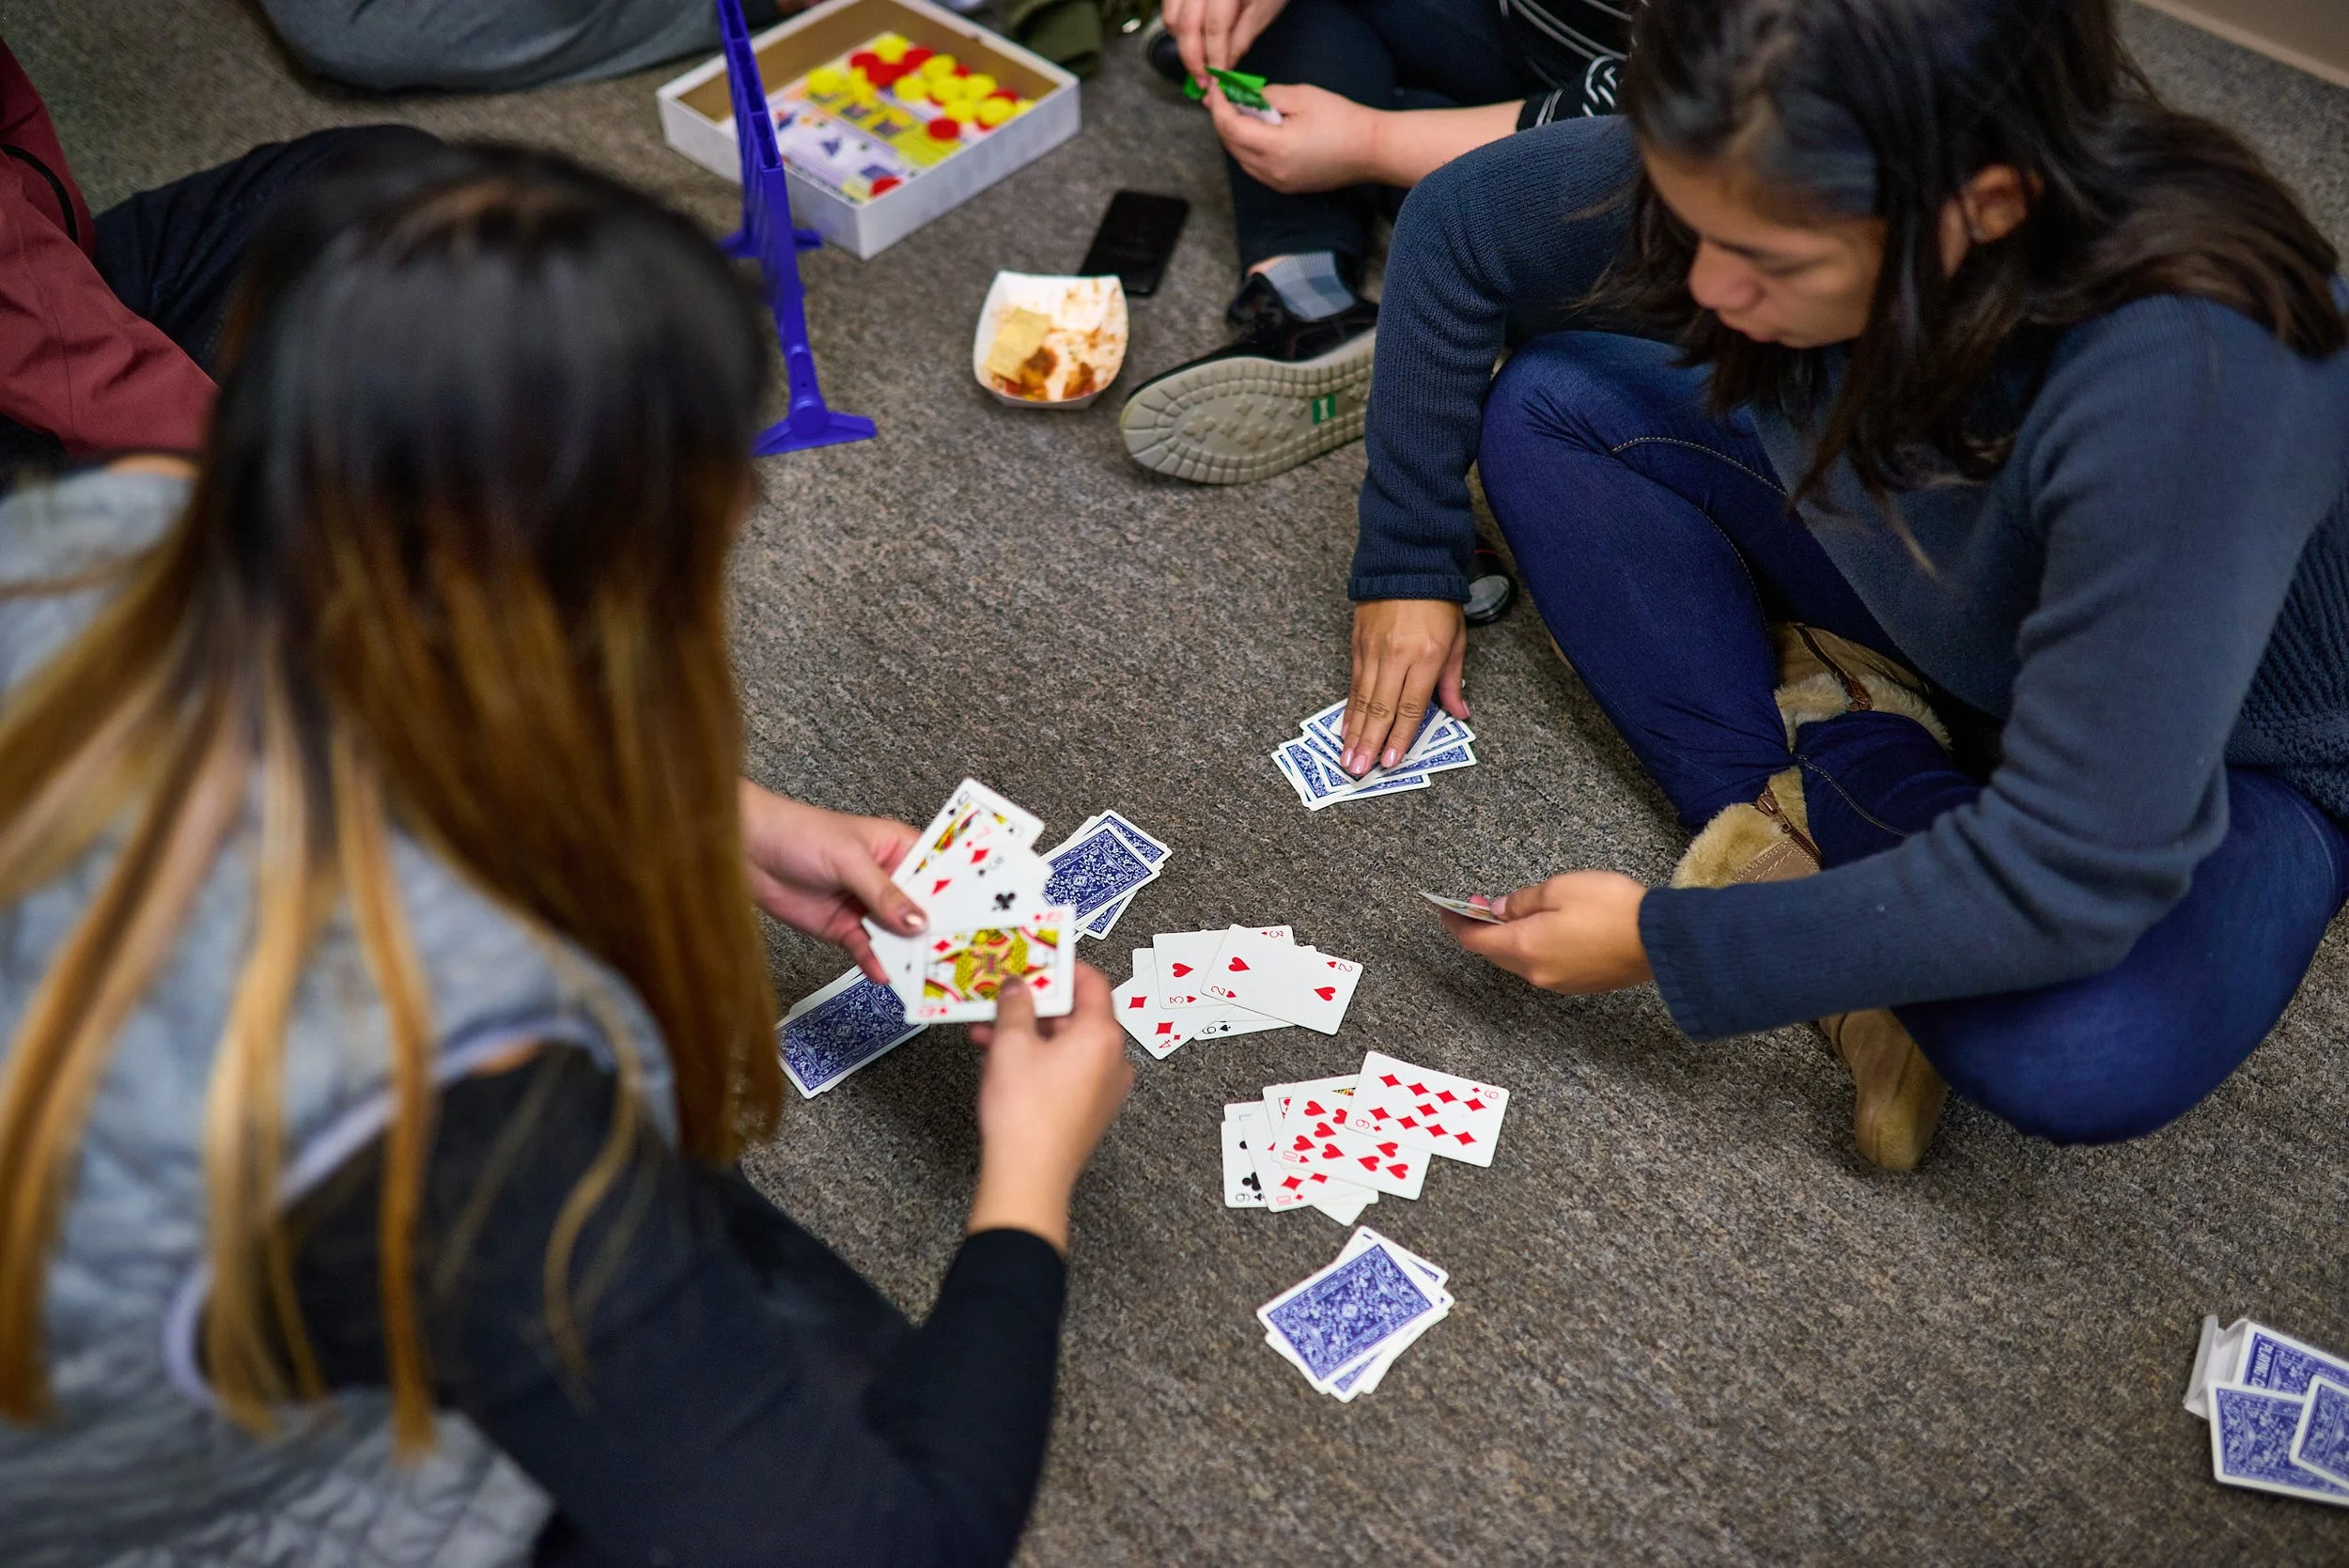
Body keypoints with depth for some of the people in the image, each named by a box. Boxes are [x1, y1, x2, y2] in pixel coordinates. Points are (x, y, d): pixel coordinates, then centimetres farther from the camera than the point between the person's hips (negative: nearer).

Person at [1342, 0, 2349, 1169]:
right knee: (1547, 409, -9)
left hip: (2217, 753, -5)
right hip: (1923, 615, 5)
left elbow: (2074, 884, -39)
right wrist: (1407, 559, -3)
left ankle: (1815, 786, -8)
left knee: (2082, 1053, -37)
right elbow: (1458, 222, -8)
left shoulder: (2187, 384, -42)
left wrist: (1667, 943, -32)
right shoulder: (1754, 174, -26)